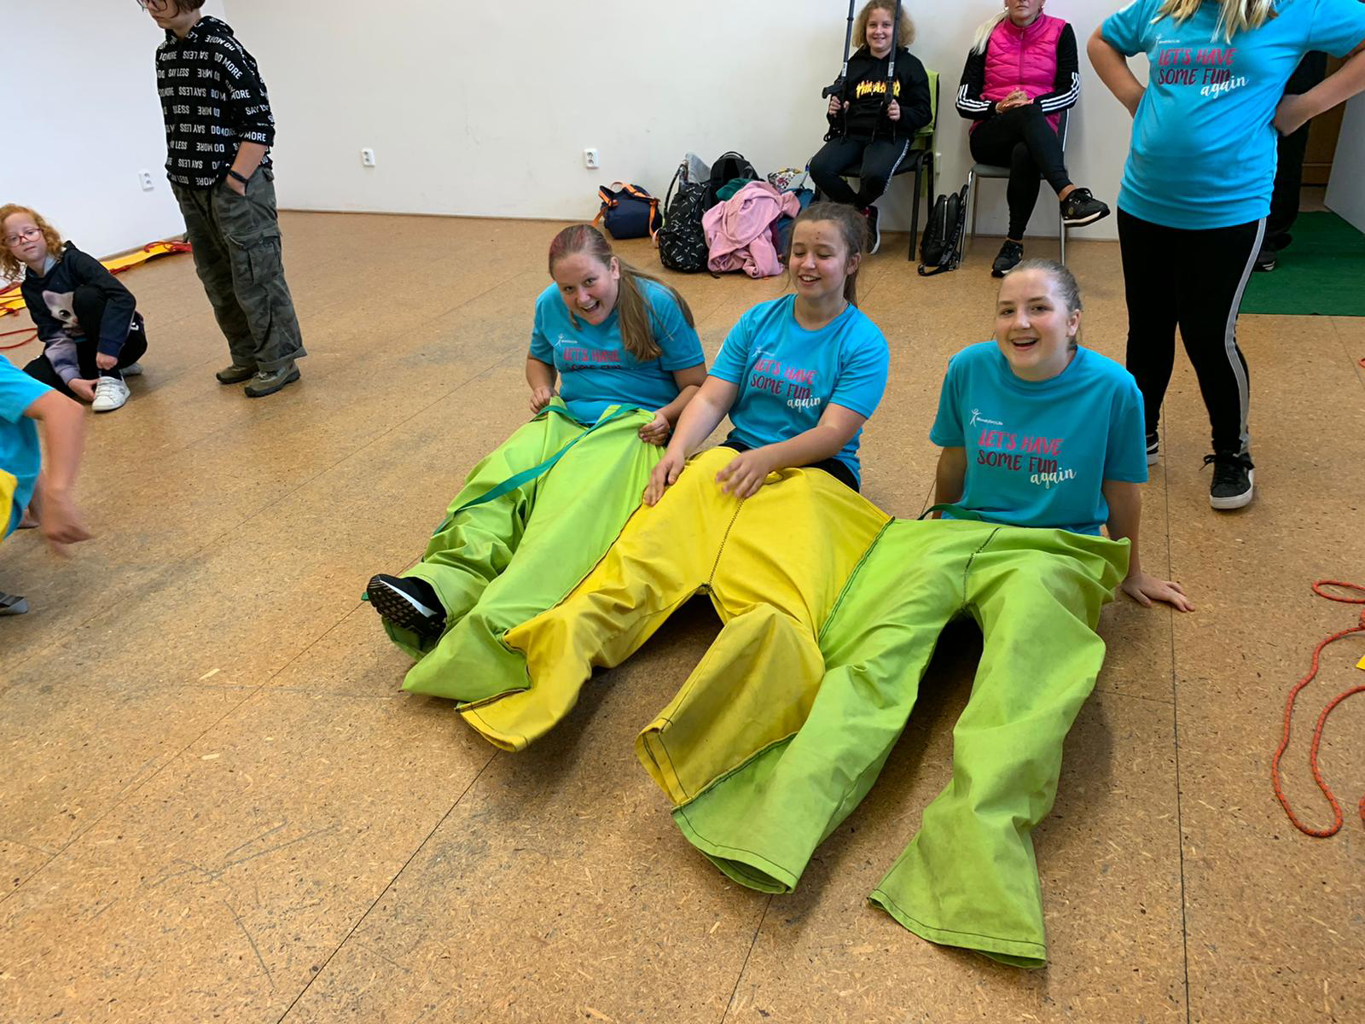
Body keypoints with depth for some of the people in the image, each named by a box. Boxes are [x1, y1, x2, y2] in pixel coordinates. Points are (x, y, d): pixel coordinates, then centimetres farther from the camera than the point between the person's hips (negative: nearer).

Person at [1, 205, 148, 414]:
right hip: (84, 349, 6)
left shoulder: (73, 260, -15)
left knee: (87, 295, -31)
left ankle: (111, 378, -21)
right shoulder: (30, 289, 1)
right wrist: (71, 378, -24)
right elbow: (53, 335, -7)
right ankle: (116, 366, 2)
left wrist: (108, 347, -36)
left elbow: (123, 298, -28)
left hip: (121, 339, -6)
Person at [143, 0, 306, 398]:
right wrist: (181, 179, 12)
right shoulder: (164, 54, 11)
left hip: (237, 186, -8)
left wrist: (234, 184, -16)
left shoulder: (224, 49, -12)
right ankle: (248, 357, 24)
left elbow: (260, 125, -15)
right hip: (192, 192, 8)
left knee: (254, 277, -3)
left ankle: (279, 360, 9)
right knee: (217, 280, 12)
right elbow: (177, 124, 18)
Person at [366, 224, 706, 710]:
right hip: (566, 418, 5)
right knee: (501, 472, -29)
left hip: (635, 426, -5)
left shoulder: (657, 304, -3)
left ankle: (497, 629, -54)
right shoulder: (551, 305, 11)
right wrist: (542, 389, 8)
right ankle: (435, 590, -47)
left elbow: (697, 385, 2)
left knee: (572, 503, -35)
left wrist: (666, 416, -18)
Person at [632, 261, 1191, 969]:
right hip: (957, 532, 2)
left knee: (1016, 687, -34)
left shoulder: (1112, 389, -4)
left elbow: (1123, 497, 10)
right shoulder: (970, 370, 3)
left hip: (1055, 552, -1)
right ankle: (778, 823, -44)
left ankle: (980, 876, -49)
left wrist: (1130, 573, 21)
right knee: (879, 651, -27)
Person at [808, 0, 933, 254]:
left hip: (891, 136, -3)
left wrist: (902, 114, -18)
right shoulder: (854, 64, 14)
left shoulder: (910, 65, 6)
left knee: (874, 174, -36)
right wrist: (835, 112, -4)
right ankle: (864, 213, -4)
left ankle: (852, 211, 1)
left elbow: (924, 114, 3)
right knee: (819, 167, -25)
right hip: (851, 133, 4)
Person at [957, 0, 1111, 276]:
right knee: (1027, 115, -34)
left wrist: (1032, 104, -17)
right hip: (989, 137, 0)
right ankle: (1069, 197, -49)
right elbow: (963, 101, 2)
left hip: (1036, 136, 0)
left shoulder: (1060, 32, 5)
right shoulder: (989, 35, 7)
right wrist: (998, 108, -15)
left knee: (1024, 154, -37)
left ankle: (1014, 243, -31)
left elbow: (1070, 92, -1)